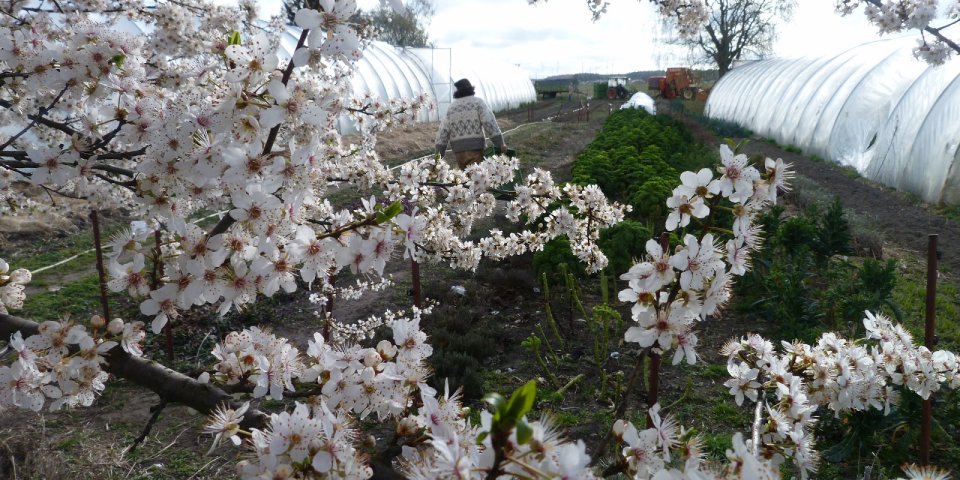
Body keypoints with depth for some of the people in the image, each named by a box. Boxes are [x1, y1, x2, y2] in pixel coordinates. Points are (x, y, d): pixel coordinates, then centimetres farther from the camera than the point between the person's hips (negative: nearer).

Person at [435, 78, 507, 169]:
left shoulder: (451, 107, 11)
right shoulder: (478, 102, 2)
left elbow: (443, 132, 4)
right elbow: (489, 123, -11)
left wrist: (439, 154, 4)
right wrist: (500, 143, -12)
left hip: (458, 151, 4)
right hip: (475, 149, -4)